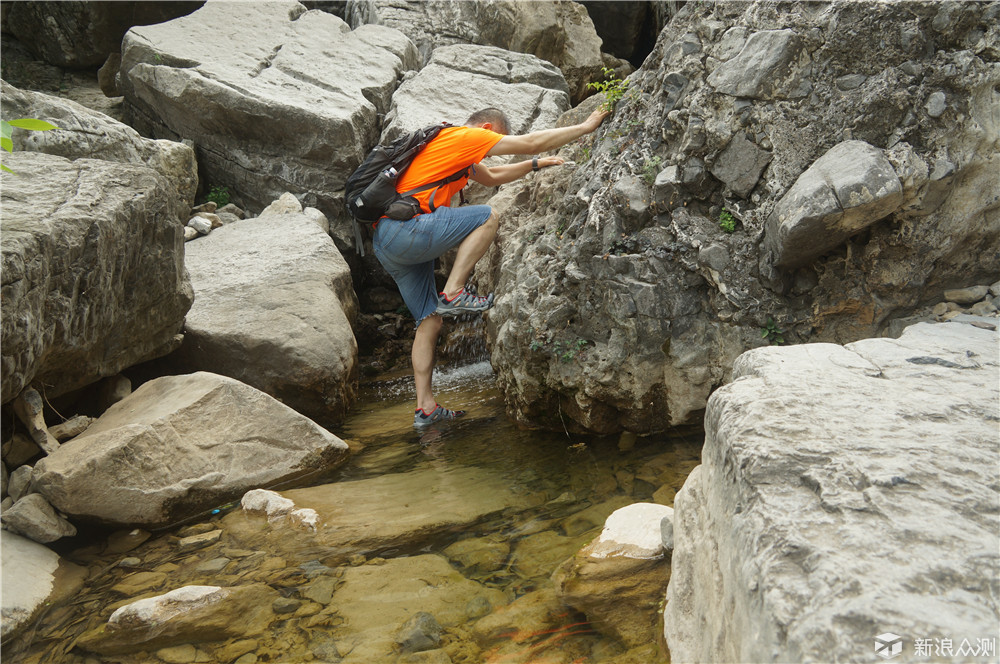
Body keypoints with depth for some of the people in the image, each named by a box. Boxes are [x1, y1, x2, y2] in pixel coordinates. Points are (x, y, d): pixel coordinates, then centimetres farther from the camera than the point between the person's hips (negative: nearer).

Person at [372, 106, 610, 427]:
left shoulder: (454, 148, 28)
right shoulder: (464, 136, -1)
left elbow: (492, 177, 43)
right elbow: (532, 141, -1)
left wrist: (535, 164, 43)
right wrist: (585, 127, 7)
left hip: (387, 243, 10)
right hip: (404, 229, -10)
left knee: (430, 321, 10)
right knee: (487, 218, -7)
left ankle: (425, 407, 9)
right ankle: (453, 293, -9)